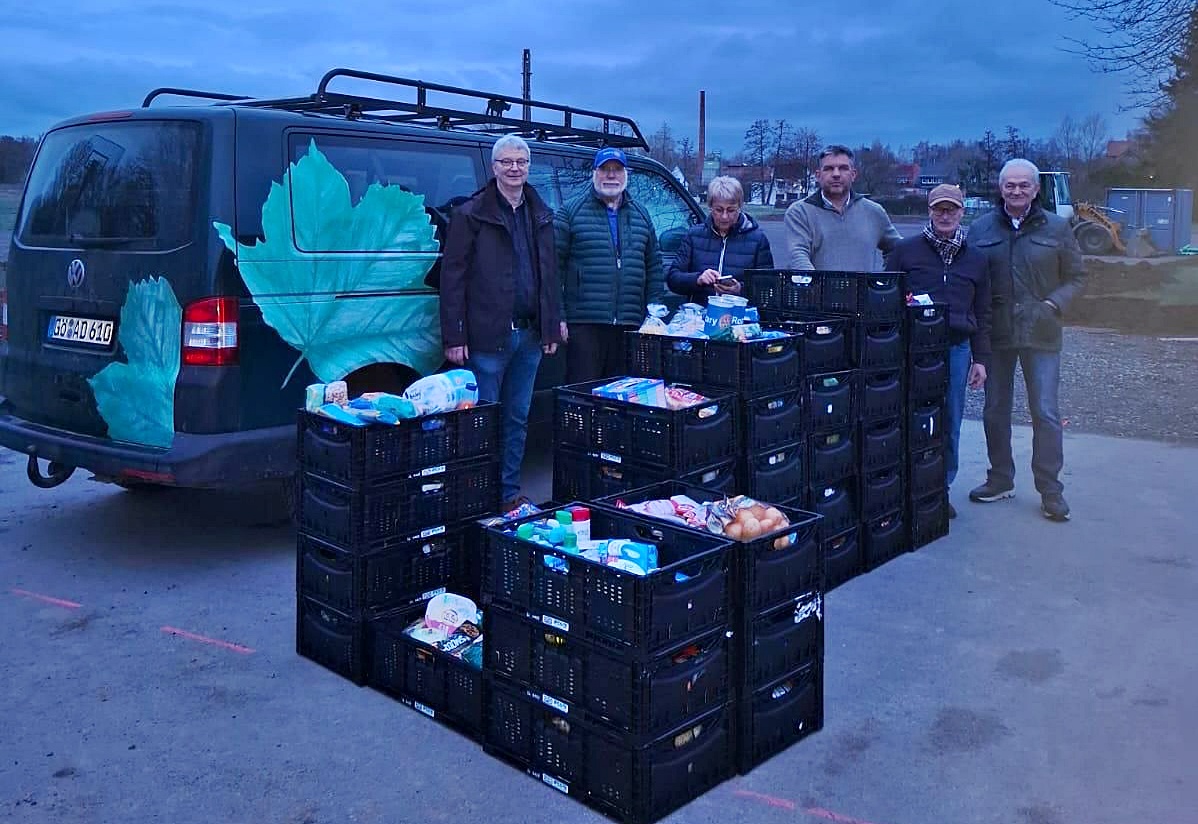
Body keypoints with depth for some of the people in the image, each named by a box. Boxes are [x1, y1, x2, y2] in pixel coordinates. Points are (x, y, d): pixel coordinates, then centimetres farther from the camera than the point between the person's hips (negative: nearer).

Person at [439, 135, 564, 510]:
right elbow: (452, 277, -7)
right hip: (488, 337, -5)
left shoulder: (541, 216, 14)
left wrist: (551, 329, 11)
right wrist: (454, 337, -12)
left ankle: (509, 494, 23)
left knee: (517, 420, 12)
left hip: (530, 336, 6)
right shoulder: (471, 214, -3)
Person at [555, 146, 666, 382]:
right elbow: (555, 267, -2)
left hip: (630, 327, 4)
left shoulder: (641, 216, 17)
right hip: (584, 325, -4)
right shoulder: (571, 213, 3)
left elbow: (654, 268, 19)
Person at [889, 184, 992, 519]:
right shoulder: (905, 250, 6)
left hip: (956, 349, 3)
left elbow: (982, 314, 16)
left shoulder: (976, 259, 15)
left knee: (950, 425, 6)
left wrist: (980, 359, 11)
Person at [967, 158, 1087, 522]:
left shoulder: (1057, 228, 3)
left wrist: (1054, 304, -10)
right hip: (995, 334, 2)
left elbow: (1077, 277, 7)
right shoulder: (981, 229, 5)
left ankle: (1050, 490, 7)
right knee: (995, 411, 10)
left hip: (1040, 335, -2)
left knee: (1045, 413, -2)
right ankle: (1000, 480, 24)